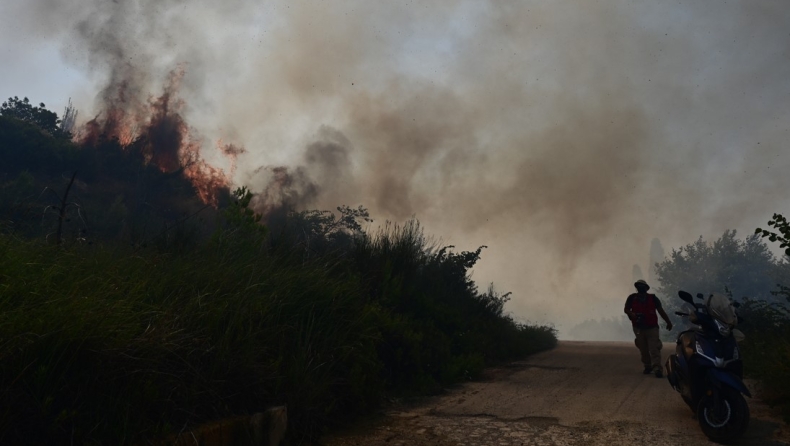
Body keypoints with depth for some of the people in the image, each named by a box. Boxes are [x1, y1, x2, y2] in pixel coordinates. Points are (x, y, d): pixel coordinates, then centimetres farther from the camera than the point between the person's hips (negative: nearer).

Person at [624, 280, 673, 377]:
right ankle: (647, 366, 19)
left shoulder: (653, 298, 3)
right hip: (638, 328, 1)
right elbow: (626, 309, 4)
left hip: (652, 327, -1)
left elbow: (661, 311, 8)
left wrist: (668, 322, 8)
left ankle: (657, 368, -17)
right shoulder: (632, 298, 3)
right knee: (643, 349, 6)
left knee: (654, 349, -11)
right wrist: (632, 314, -18)